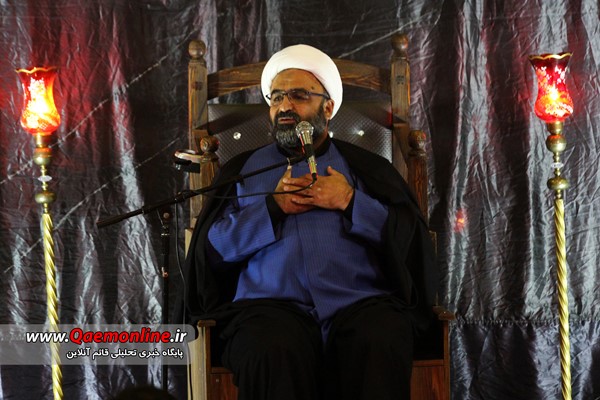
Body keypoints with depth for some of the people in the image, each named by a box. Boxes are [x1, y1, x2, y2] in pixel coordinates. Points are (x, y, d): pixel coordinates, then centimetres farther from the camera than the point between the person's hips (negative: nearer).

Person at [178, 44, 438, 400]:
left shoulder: (365, 167, 24)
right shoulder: (243, 169, 25)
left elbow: (413, 237, 10)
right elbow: (213, 247, 10)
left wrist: (351, 203, -1)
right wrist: (272, 207, -1)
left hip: (360, 300, 1)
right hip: (270, 303, 0)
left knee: (381, 343, -36)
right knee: (273, 351, -37)